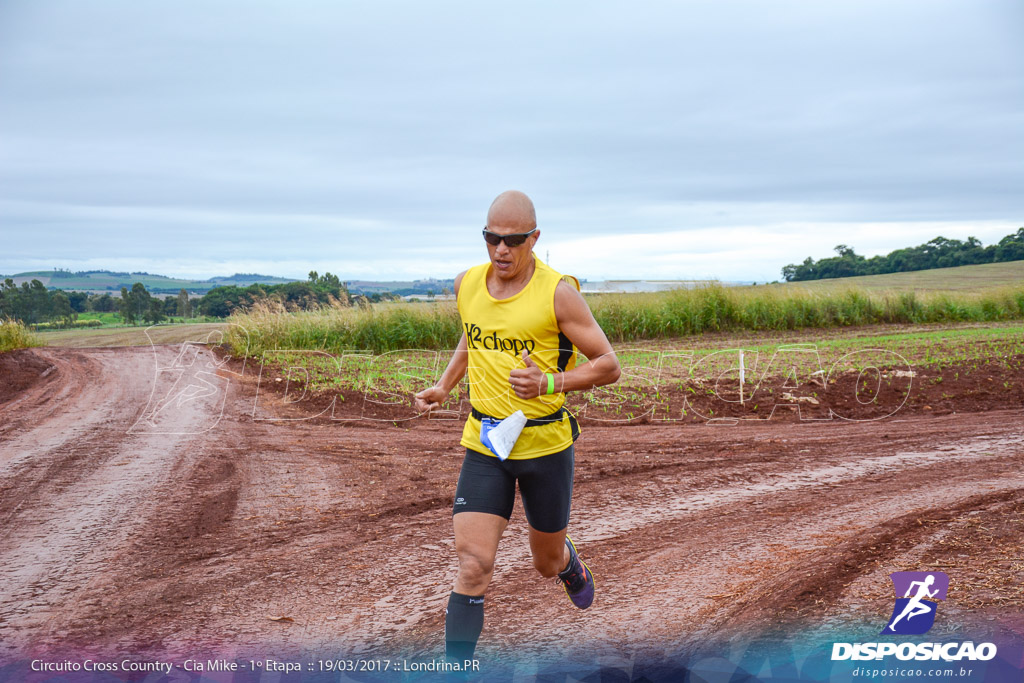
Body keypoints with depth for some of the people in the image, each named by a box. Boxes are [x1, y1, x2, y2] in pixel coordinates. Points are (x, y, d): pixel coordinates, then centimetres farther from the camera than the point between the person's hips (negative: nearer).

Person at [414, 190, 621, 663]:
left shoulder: (557, 291, -14)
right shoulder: (466, 284, 1)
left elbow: (608, 365, -11)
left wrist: (548, 383, -26)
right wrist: (443, 386, 8)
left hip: (546, 444, -2)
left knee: (547, 563, 18)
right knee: (473, 567, -10)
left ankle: (568, 562, 55)